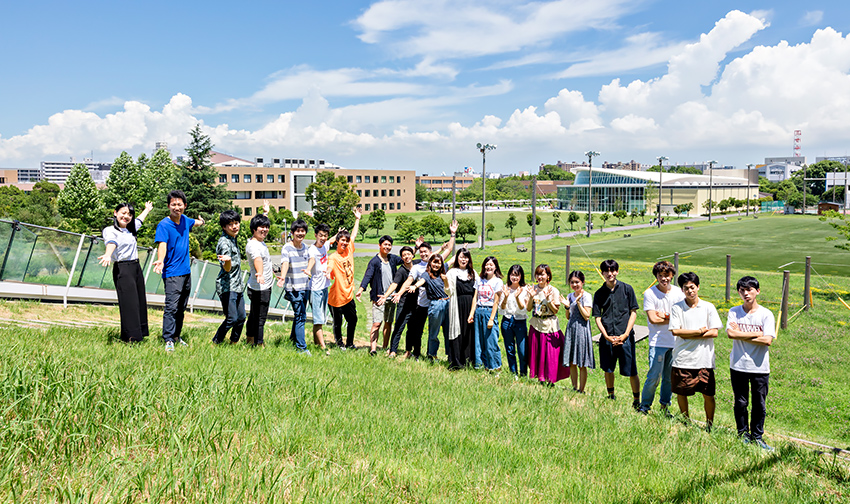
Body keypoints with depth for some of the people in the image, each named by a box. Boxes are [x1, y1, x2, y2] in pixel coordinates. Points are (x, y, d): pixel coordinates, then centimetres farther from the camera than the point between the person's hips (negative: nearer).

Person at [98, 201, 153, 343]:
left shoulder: (130, 229, 16)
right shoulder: (110, 231, -6)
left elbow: (139, 220, 37)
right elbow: (111, 243, -28)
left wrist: (147, 209, 55)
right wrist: (107, 255, -48)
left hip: (136, 268, 8)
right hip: (122, 269, -8)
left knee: (140, 301, 9)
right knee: (129, 303, -10)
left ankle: (140, 333, 17)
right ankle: (130, 337, -7)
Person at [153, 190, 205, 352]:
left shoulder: (185, 220, 7)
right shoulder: (163, 225, -13)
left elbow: (197, 222, 32)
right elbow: (162, 245, -26)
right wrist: (160, 260, -42)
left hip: (186, 271, 7)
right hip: (172, 273, -7)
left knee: (181, 308, 13)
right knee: (171, 307, -11)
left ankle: (176, 336, 23)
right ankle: (168, 340, -7)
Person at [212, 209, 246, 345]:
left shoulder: (233, 239, 13)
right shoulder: (224, 242, -15)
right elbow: (227, 268, -23)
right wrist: (227, 260, -42)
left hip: (237, 287, 9)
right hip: (227, 286, -9)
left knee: (241, 318, 10)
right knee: (231, 318, -12)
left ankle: (234, 342, 25)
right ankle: (215, 343, 3)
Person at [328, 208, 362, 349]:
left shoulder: (349, 250, 4)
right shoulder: (333, 257, -15)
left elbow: (354, 235, 16)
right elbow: (329, 268, -35)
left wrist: (357, 219, 22)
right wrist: (328, 274, -58)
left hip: (349, 295, 6)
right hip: (337, 296, -6)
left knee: (353, 319, 14)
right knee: (338, 322, 8)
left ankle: (349, 343, 30)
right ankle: (339, 343, 29)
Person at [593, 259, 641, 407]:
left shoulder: (627, 289, 3)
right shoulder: (599, 293, 7)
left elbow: (633, 312, 2)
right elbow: (597, 317, 6)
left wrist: (625, 334, -7)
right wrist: (607, 336, -7)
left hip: (625, 337, -2)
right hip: (607, 337, 2)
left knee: (631, 371, -1)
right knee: (608, 369, 11)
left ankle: (637, 401, 14)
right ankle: (611, 396, 31)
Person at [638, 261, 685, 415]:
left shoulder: (678, 292, 5)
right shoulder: (650, 293, -6)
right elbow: (653, 319, -10)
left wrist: (665, 315, -11)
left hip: (675, 341, 4)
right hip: (658, 342, -4)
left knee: (670, 377, 11)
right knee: (654, 377, -5)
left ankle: (665, 406, 26)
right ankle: (644, 407, 10)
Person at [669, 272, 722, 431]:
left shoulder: (708, 307, 2)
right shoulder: (677, 308, 1)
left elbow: (714, 332, -5)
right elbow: (675, 331, -9)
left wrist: (687, 335, -10)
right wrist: (700, 331, -9)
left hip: (704, 359, 0)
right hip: (682, 358, 0)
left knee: (708, 394, 2)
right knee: (681, 393, 9)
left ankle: (709, 424, 22)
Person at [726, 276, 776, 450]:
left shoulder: (766, 314, -2)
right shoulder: (734, 312, 2)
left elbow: (767, 340, -13)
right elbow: (730, 333, -13)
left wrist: (741, 335, -12)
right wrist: (756, 334, -13)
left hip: (760, 367, -1)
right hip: (738, 365, 1)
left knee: (759, 404, 7)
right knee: (740, 403, 9)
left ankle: (757, 436, 23)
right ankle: (743, 434, 24)